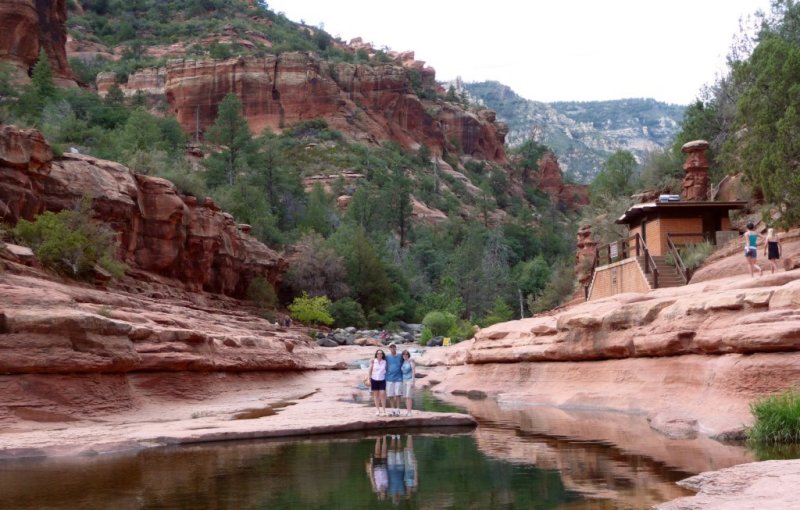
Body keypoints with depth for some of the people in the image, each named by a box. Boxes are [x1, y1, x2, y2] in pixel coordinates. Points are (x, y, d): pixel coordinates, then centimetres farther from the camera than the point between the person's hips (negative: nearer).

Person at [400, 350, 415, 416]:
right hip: (404, 380, 6)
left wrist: (412, 381, -14)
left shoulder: (411, 361, -6)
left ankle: (409, 412, -12)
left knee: (408, 396, -12)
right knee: (406, 397, 5)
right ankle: (407, 411, 9)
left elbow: (413, 371, -9)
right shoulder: (403, 362, 10)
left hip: (410, 380, -6)